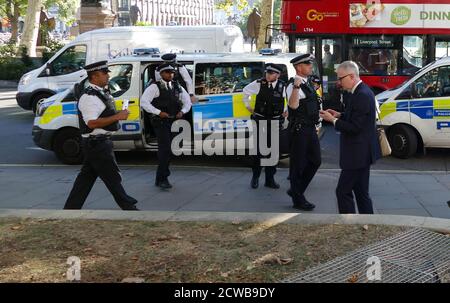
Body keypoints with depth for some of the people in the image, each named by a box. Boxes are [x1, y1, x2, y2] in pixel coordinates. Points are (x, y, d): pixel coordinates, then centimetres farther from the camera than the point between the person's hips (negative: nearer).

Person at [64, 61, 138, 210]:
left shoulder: (101, 93, 13)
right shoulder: (89, 97, -18)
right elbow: (92, 123, -26)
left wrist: (119, 115, 10)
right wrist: (117, 117, -24)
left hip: (100, 142, 10)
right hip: (97, 143, -10)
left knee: (87, 176, 13)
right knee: (112, 175, -1)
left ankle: (71, 208, 20)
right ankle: (128, 206, 8)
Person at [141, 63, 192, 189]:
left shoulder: (178, 87, 13)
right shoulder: (155, 87, -5)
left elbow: (187, 102, 19)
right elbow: (144, 102, -12)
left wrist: (182, 112, -1)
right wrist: (159, 112, -18)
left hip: (174, 121, 6)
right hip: (161, 122, -6)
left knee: (165, 150, 12)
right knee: (165, 149, -13)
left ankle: (160, 179, 22)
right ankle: (163, 179, -7)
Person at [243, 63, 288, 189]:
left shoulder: (283, 87, -4)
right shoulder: (258, 84, -6)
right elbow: (246, 91, 13)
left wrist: (286, 110, 9)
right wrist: (248, 105, 14)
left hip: (275, 121, 1)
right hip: (260, 120, -1)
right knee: (258, 149, -1)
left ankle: (270, 179, 17)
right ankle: (255, 177, 15)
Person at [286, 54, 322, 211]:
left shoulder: (308, 83, 13)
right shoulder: (294, 86, -16)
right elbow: (293, 105, -35)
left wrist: (315, 124, 24)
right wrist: (296, 86, -45)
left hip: (310, 128, 9)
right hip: (299, 130, -9)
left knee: (315, 161, 15)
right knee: (298, 164, 1)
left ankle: (296, 190, 27)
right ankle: (298, 199, 12)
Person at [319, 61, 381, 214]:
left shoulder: (362, 95, -21)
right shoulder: (360, 92, 10)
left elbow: (354, 127, -23)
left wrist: (333, 120, -13)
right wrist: (339, 115, 6)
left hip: (358, 154, -10)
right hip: (361, 152, 10)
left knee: (343, 191, -5)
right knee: (361, 192, 15)